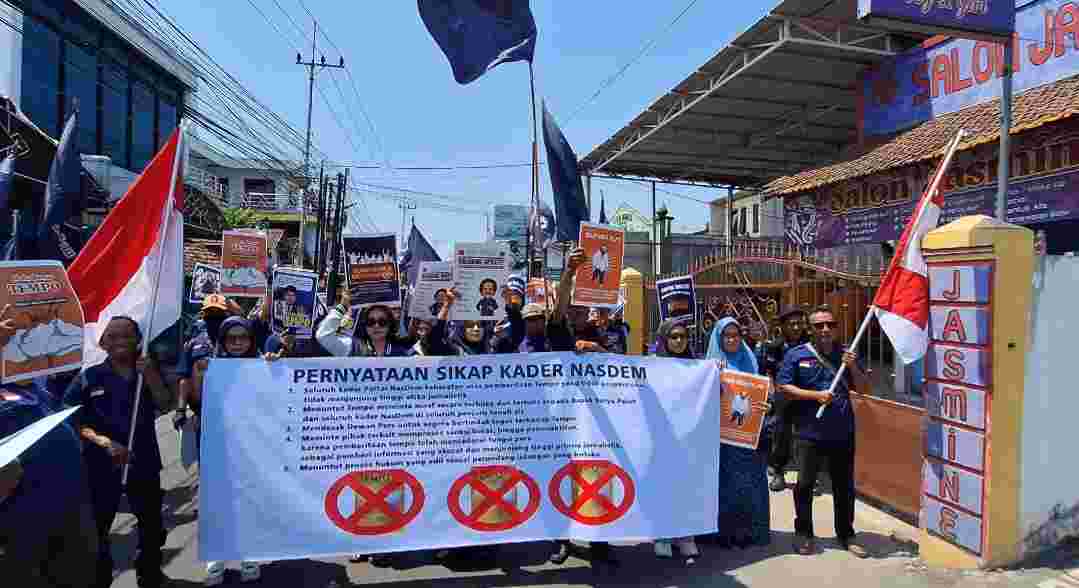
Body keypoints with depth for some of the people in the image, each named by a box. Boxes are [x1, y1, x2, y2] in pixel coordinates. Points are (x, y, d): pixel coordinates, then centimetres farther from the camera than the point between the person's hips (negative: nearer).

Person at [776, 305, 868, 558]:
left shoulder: (845, 354, 8)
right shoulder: (796, 355, -3)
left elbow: (861, 387, 9)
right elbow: (783, 387, -7)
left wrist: (853, 367, -9)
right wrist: (816, 395, -16)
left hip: (842, 433, 3)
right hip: (809, 433, -3)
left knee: (844, 486, 12)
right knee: (804, 484, 4)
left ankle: (846, 535, 27)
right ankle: (804, 534, 19)